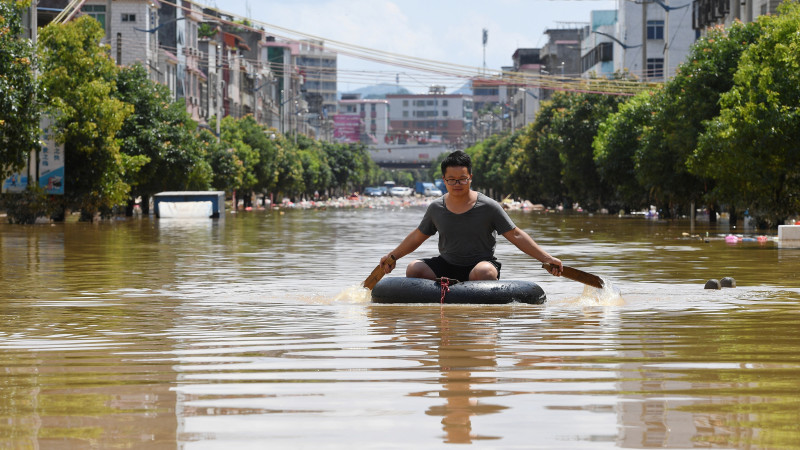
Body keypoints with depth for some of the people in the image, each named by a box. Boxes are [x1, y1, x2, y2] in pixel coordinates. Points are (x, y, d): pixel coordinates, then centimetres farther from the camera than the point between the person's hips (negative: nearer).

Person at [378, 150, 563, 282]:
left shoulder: (488, 207, -7)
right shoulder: (436, 208, 3)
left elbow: (516, 235, -6)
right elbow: (418, 236, 19)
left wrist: (547, 258, -12)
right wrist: (393, 256, 23)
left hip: (481, 262, -4)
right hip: (447, 267, 4)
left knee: (484, 272, -38)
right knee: (414, 269, -19)